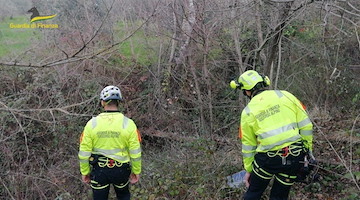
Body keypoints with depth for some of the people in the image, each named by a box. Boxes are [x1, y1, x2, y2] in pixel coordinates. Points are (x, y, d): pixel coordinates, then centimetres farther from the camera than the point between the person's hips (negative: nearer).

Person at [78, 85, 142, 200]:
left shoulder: (92, 124, -12)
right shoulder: (128, 124, -15)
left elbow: (84, 152, -8)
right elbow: (135, 153, -10)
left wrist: (85, 172, 5)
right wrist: (136, 171, 4)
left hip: (99, 170, 0)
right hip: (121, 169, 0)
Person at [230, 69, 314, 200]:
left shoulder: (248, 111, 3)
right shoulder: (285, 95, 4)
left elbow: (248, 145, 9)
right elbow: (305, 125, 3)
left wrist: (248, 170, 20)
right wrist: (308, 149, 15)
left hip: (268, 159, -2)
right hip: (295, 157, 2)